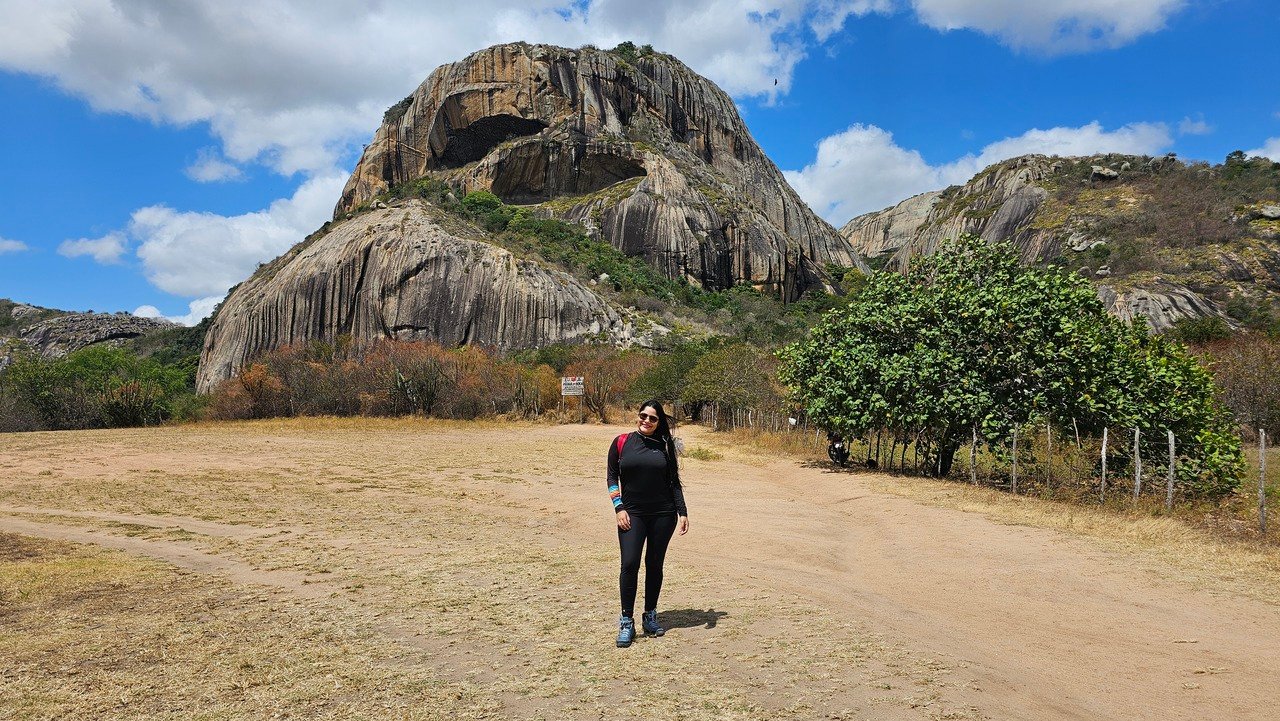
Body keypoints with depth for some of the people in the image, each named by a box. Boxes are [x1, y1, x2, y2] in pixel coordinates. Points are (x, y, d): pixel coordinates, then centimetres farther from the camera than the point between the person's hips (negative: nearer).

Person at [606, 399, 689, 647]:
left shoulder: (664, 446, 5)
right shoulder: (621, 443, 2)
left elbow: (674, 482, 8)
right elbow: (612, 477, 5)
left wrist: (682, 512, 1)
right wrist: (619, 508, -5)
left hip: (663, 514, 2)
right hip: (632, 514, -1)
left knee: (655, 564, 7)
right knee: (629, 564, -10)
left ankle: (650, 617, 22)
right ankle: (626, 622, 0)